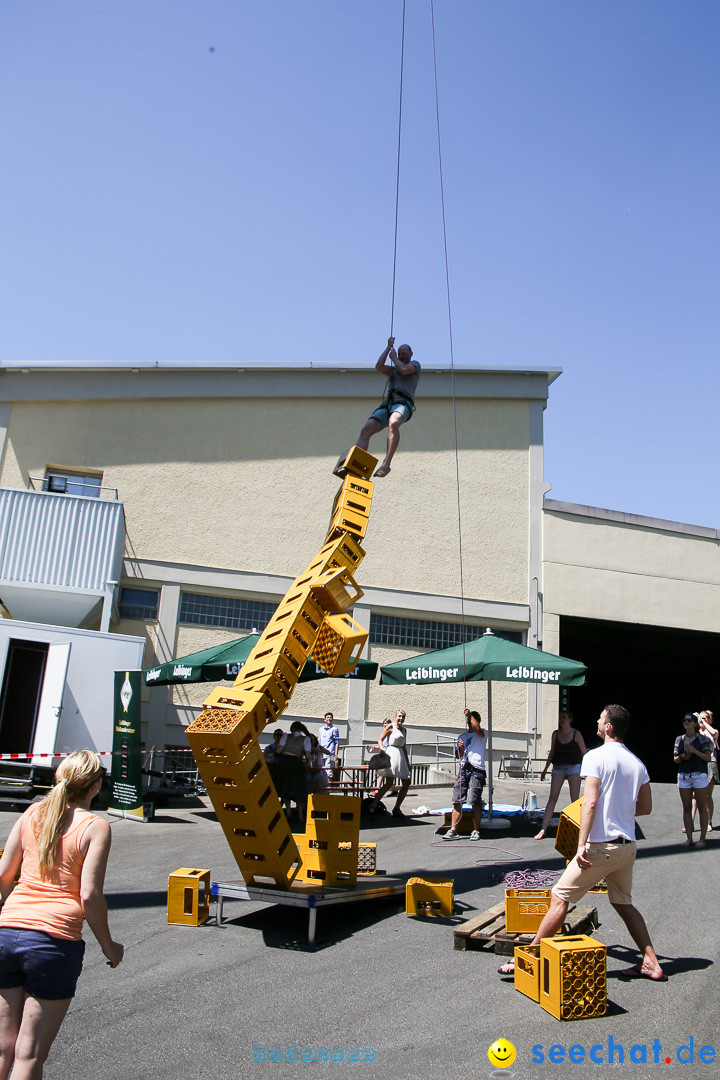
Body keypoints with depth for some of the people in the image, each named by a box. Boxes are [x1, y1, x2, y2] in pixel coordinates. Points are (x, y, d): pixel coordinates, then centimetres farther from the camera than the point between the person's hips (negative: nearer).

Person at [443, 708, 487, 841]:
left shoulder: (482, 734, 6)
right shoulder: (462, 737, 24)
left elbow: (478, 729, -18)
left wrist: (470, 715, -10)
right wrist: (460, 748, 1)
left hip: (477, 770, -5)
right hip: (464, 769, 5)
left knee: (475, 802, -7)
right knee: (457, 800, -2)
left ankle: (476, 831, 5)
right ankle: (453, 831, 0)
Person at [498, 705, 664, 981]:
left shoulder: (596, 756, -10)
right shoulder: (637, 763, 9)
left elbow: (590, 802, -18)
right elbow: (646, 807, 15)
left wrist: (581, 844, -19)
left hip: (601, 846, -7)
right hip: (628, 846, 7)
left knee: (560, 897, 0)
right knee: (623, 903, 23)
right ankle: (651, 964, 21)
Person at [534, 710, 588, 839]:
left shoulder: (576, 734, -2)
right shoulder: (555, 734, 7)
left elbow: (584, 752, 1)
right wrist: (545, 769, 13)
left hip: (574, 767, -2)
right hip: (558, 768, 2)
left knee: (575, 799, 0)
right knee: (552, 798, -5)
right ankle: (543, 829, -6)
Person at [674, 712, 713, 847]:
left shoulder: (703, 739, -1)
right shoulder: (679, 739, 10)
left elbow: (708, 758, -8)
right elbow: (675, 759, 11)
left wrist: (695, 751, -20)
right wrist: (682, 757, -9)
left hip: (699, 775, -4)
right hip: (683, 776, 4)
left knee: (702, 808, 0)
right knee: (686, 808, 3)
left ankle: (702, 838, 6)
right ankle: (689, 838, 8)